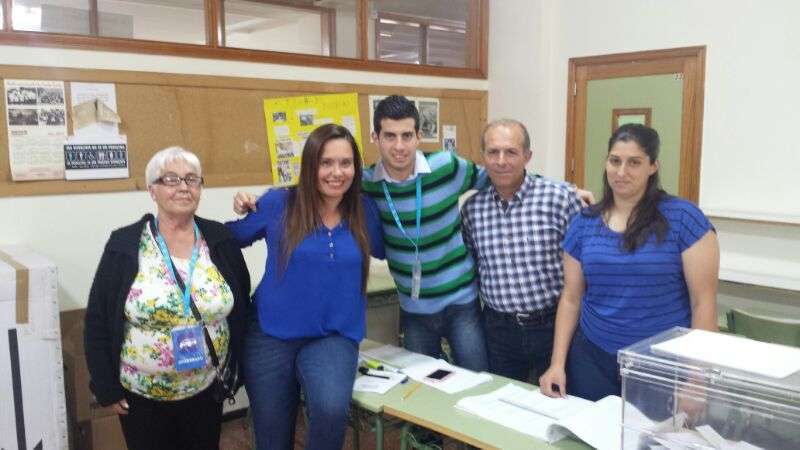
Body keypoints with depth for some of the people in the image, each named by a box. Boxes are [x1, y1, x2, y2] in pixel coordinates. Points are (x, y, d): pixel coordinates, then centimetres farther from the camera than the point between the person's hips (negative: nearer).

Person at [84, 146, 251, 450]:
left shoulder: (221, 240, -4)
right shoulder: (124, 245, -10)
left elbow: (240, 309, 4)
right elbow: (98, 322, -5)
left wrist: (234, 369, 4)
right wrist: (107, 388, -4)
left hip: (207, 391, 2)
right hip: (142, 396, -2)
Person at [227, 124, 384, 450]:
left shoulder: (364, 210, -1)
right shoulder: (278, 203, -8)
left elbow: (382, 250, 19)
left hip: (334, 336, 0)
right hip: (271, 335, 0)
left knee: (332, 409, -29)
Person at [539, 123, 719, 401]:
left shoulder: (682, 218, -8)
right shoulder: (583, 224, 4)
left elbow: (703, 302, -8)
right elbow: (571, 299, 7)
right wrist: (557, 364, 2)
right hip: (592, 360, 3)